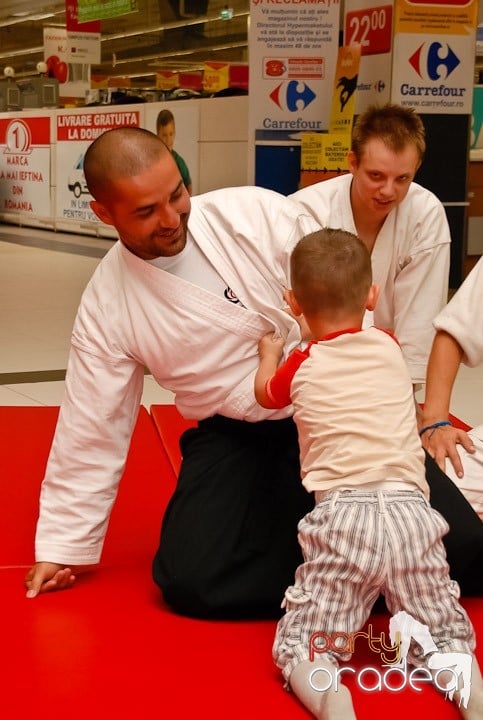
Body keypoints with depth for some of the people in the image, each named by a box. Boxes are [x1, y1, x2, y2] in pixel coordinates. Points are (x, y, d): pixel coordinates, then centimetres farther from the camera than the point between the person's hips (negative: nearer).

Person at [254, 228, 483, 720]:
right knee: (443, 634, 16)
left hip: (343, 514, -2)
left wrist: (268, 354, 56)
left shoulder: (301, 367, 12)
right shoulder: (389, 348, 17)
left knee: (300, 647, 5)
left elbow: (265, 394, 36)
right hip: (410, 511, 3)